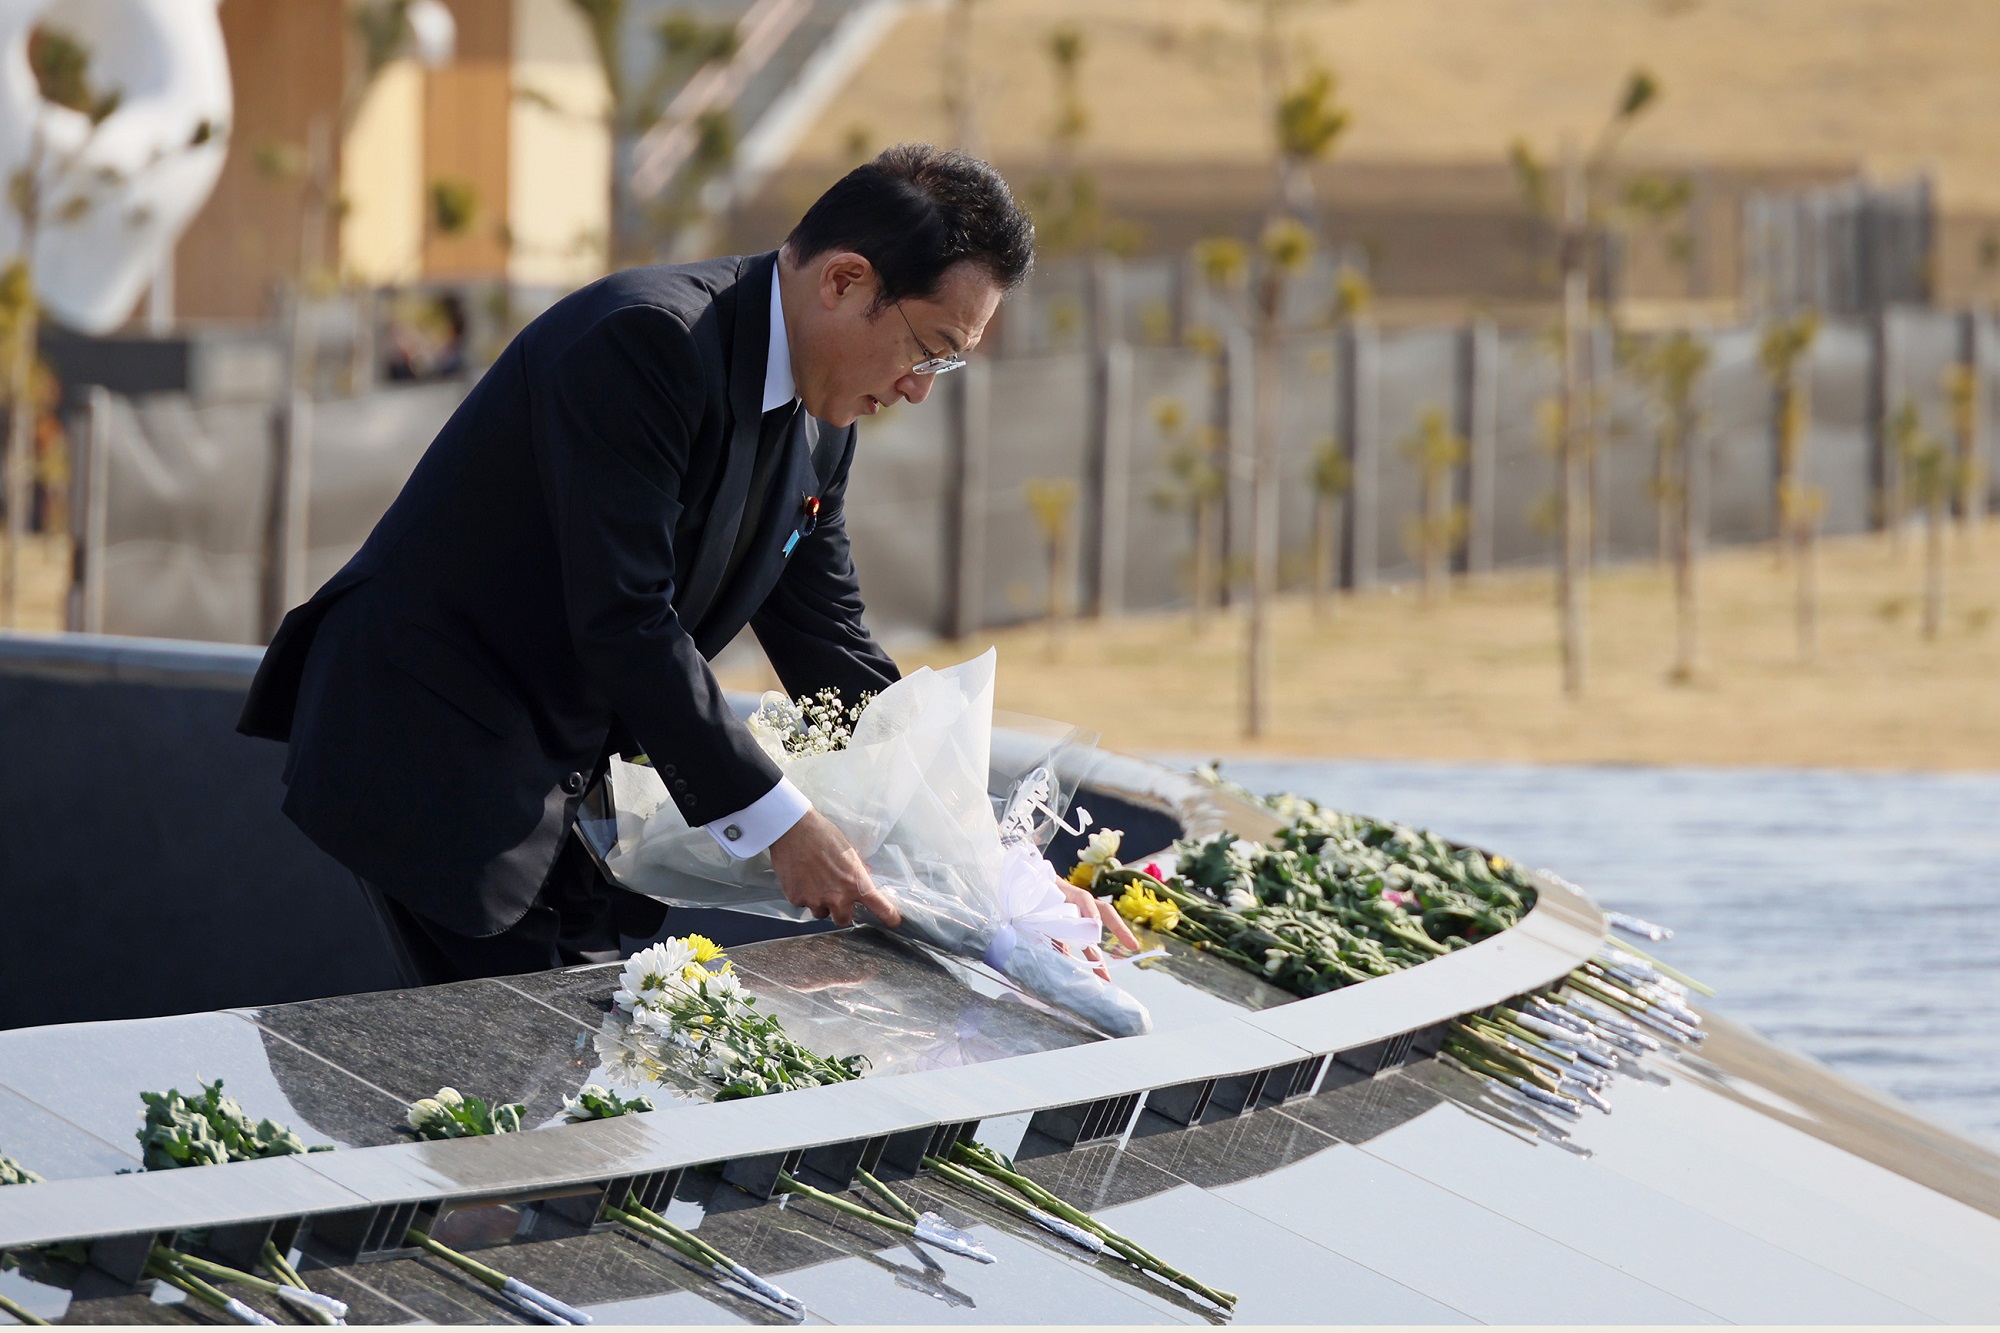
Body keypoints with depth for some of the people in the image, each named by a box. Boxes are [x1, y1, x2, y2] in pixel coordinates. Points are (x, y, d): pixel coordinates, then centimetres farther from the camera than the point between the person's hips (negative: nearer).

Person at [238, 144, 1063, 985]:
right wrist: (779, 822, -22)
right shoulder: (645, 342, -22)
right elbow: (624, 622, -26)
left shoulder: (818, 427, 7)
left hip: (557, 774, 9)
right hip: (428, 751, -9)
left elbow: (829, 646, 14)